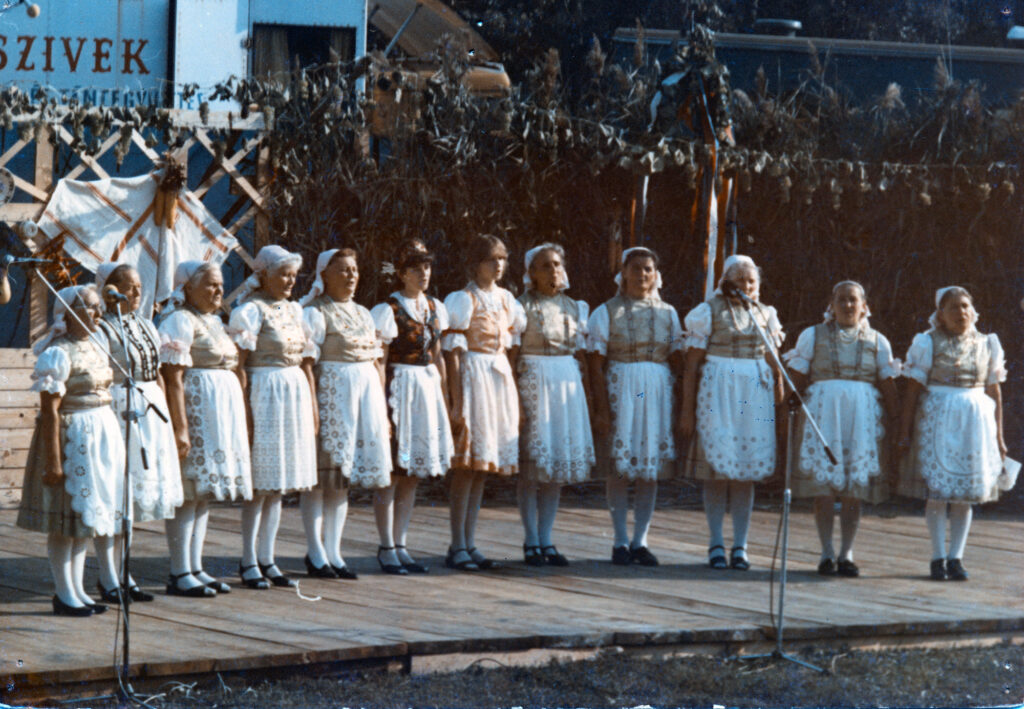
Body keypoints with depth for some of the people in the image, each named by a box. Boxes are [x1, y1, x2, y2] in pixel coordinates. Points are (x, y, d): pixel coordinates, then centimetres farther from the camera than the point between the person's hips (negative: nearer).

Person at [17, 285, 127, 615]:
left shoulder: (95, 348, 11)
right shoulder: (58, 354, -16)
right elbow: (49, 411, -19)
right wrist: (53, 460, -22)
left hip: (100, 436, 9)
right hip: (71, 437, -9)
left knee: (85, 515, 13)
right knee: (65, 520, -2)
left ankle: (77, 590, 20)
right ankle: (64, 593, 5)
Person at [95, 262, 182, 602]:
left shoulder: (146, 326, 14)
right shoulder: (102, 328, -11)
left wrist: (165, 418, 17)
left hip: (150, 411, 8)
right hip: (117, 411, -8)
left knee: (134, 495, 12)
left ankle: (122, 574, 19)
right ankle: (108, 578, 2)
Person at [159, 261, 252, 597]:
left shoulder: (214, 321, 18)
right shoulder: (179, 321, -10)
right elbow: (173, 378, -17)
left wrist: (240, 420, 20)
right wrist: (180, 427, -23)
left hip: (223, 412, 9)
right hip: (196, 408, -9)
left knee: (204, 493, 10)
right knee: (188, 493, -8)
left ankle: (195, 568, 14)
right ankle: (179, 574, -5)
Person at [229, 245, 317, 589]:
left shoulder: (293, 310, 13)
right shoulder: (250, 310, -9)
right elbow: (237, 363, -13)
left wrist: (313, 406, 16)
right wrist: (243, 412, -18)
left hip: (295, 395, 7)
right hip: (265, 395, -7)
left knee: (278, 486, 9)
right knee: (260, 485, -4)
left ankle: (267, 560, 15)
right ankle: (249, 562, 3)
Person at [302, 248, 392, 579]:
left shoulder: (363, 314, 16)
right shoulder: (315, 314, -7)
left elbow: (376, 362, 18)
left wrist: (382, 408, 13)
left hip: (366, 392, 7)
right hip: (331, 393, -7)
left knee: (342, 477, 10)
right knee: (320, 476, -4)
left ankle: (333, 551, 14)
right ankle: (316, 553, 2)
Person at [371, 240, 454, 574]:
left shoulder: (435, 308, 12)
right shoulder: (388, 310, -8)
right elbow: (379, 361, -9)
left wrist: (444, 398, 15)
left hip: (428, 387, 7)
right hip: (399, 387, -7)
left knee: (413, 474, 9)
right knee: (392, 471, -4)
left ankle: (400, 544, 14)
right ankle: (387, 548, 3)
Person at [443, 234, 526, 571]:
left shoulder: (505, 299, 13)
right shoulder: (463, 300, -8)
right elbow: (453, 354, -10)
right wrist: (458, 403, -16)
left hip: (502, 377, 7)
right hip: (473, 375, -7)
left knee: (483, 465, 8)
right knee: (468, 464, -7)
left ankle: (469, 544, 11)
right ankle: (458, 547, -3)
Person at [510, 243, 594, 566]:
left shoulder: (573, 307, 12)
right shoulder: (523, 306, -3)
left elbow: (581, 354, 15)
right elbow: (513, 354, -7)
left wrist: (586, 390, 9)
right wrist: (514, 395, -14)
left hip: (568, 382, 5)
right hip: (533, 380, -5)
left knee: (558, 461, 5)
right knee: (532, 464, -4)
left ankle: (546, 540, 11)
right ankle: (532, 542, 2)